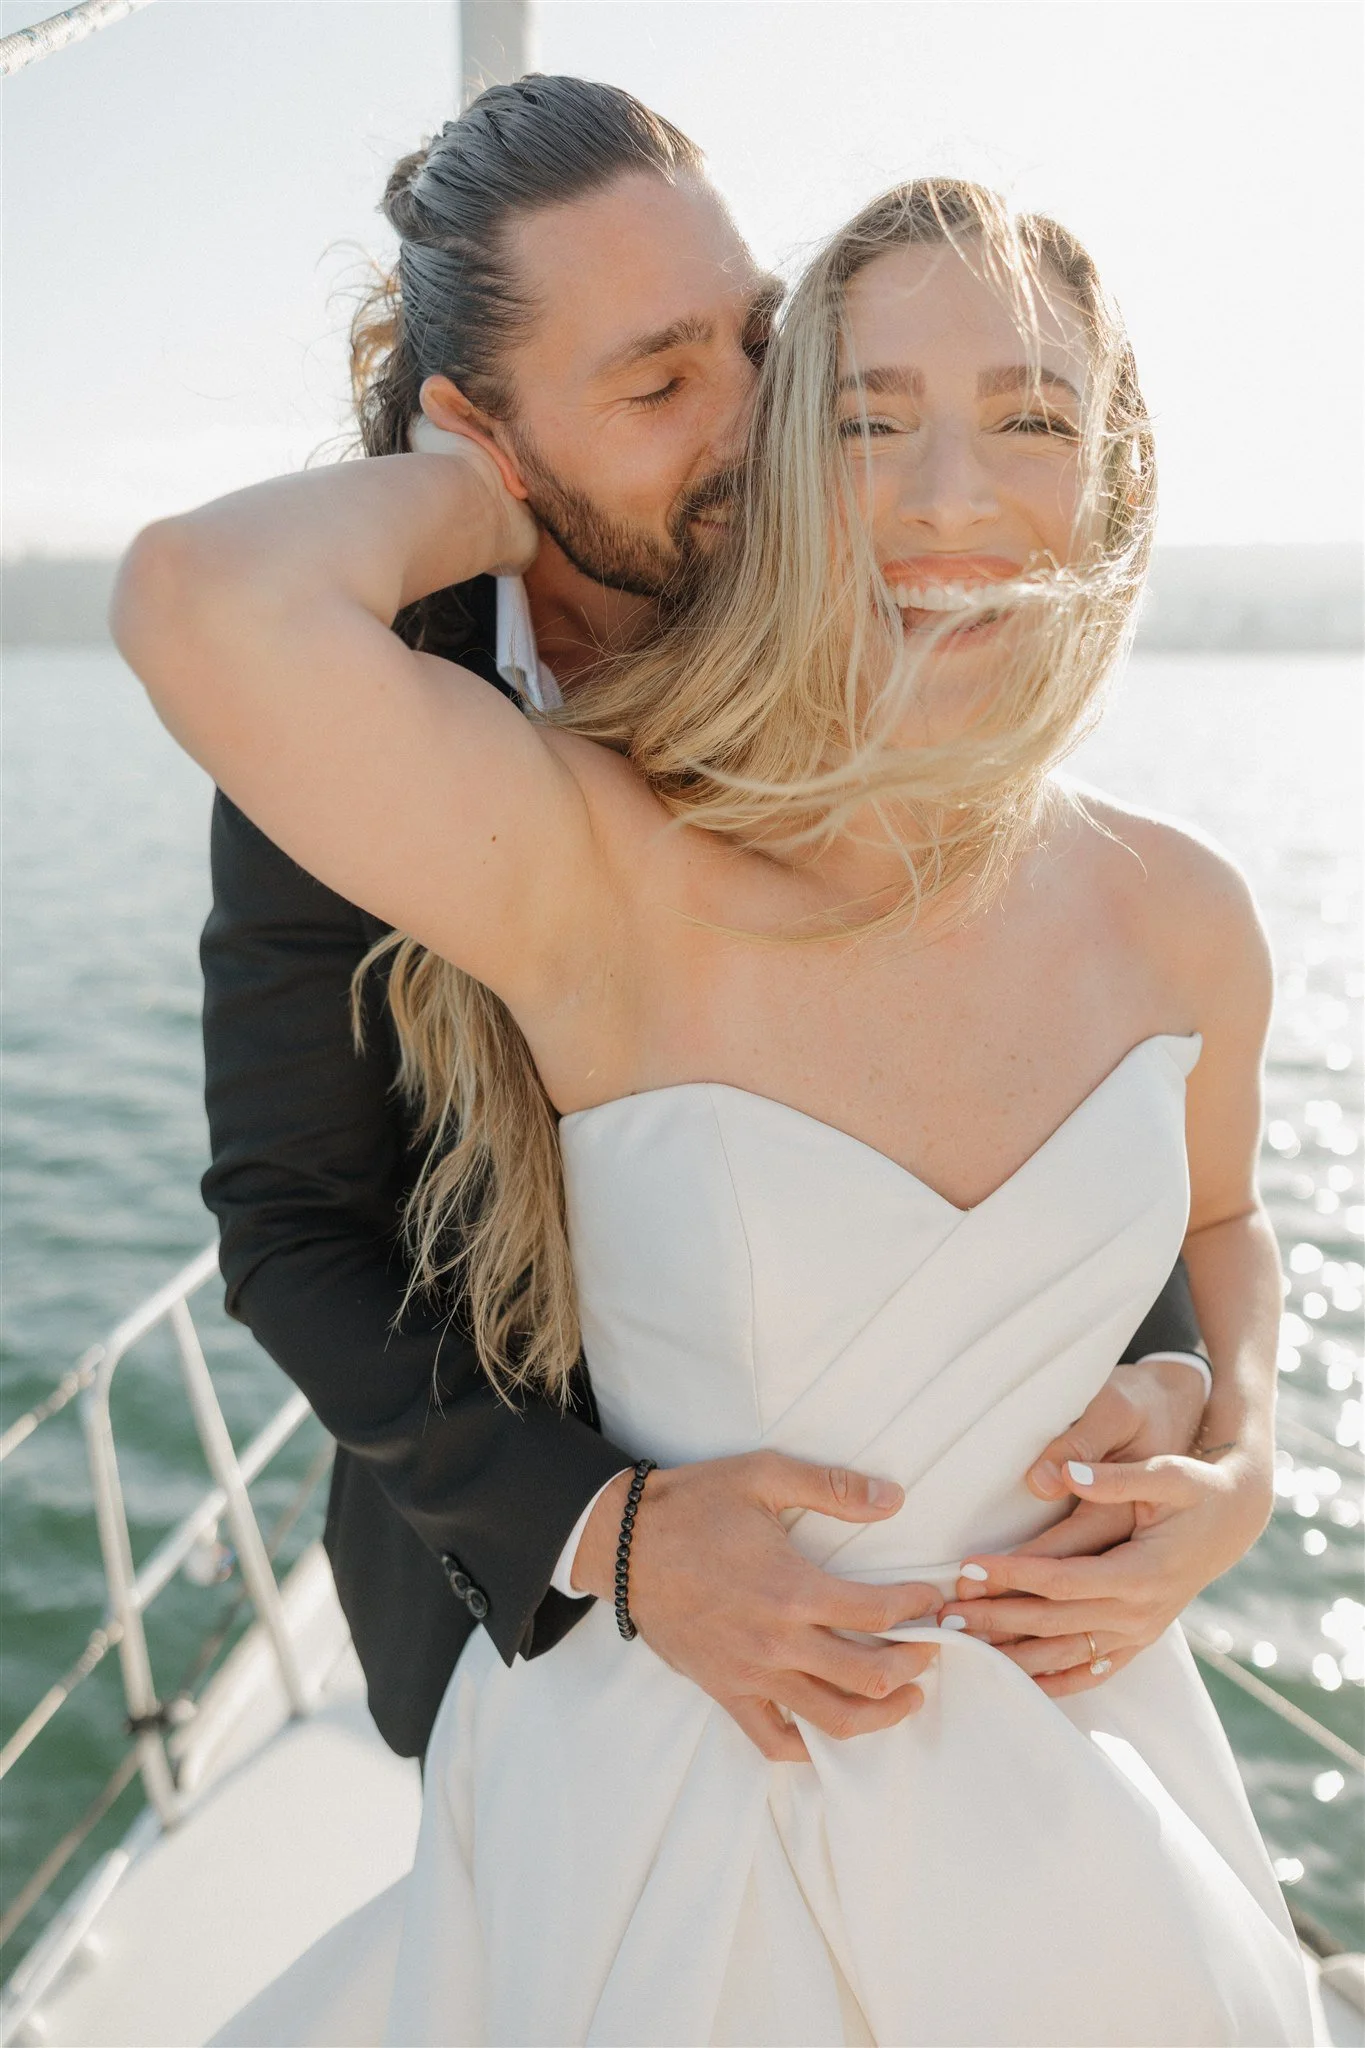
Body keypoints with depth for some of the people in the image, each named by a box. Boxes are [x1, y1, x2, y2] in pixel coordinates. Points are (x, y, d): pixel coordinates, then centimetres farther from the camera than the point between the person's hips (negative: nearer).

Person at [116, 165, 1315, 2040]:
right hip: (673, 1809, -4)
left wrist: (1234, 1463, -6)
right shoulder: (618, 879, -24)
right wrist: (504, 489, -23)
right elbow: (207, 600, -42)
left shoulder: (1180, 920, -10)